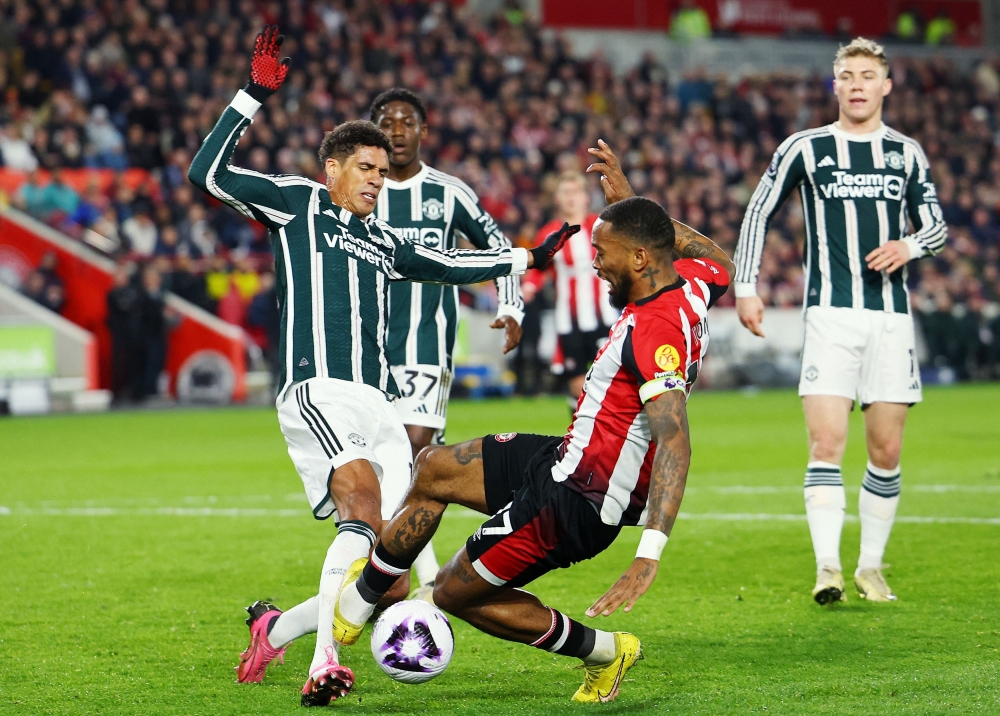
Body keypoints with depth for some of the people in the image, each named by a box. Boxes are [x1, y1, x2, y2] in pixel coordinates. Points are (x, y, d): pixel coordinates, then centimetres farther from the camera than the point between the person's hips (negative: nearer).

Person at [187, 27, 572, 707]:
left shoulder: (383, 243, 28)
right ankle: (325, 665, -38)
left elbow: (451, 263, 43)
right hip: (318, 393, -7)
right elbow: (209, 173, 1)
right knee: (365, 508, -32)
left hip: (380, 407, 7)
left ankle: (275, 629, 15)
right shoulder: (298, 202, 11)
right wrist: (254, 96, -4)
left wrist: (527, 257, 45)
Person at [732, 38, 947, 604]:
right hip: (831, 313, -2)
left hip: (892, 314, 2)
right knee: (827, 444, -14)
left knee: (887, 451, 3)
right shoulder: (805, 149, 4)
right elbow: (758, 214, 9)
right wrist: (745, 287, 1)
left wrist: (910, 246, -6)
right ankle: (828, 568, -17)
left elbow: (937, 226, 17)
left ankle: (871, 567, 16)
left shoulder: (907, 153, 11)